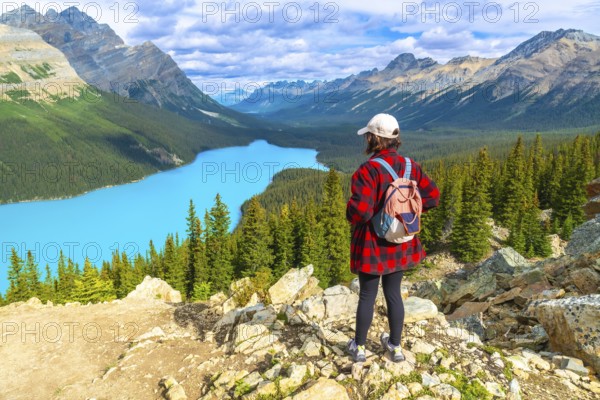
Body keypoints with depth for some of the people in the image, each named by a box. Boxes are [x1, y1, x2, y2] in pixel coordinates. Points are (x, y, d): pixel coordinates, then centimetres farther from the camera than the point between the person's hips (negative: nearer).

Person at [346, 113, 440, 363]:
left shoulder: (367, 170, -22)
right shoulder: (410, 167, -2)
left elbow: (360, 211, -29)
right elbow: (433, 196, 3)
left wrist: (351, 213, -7)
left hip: (373, 245, -5)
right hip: (401, 243, 5)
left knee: (367, 296, 10)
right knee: (394, 293, 18)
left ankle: (359, 347, 27)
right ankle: (395, 346, 33)